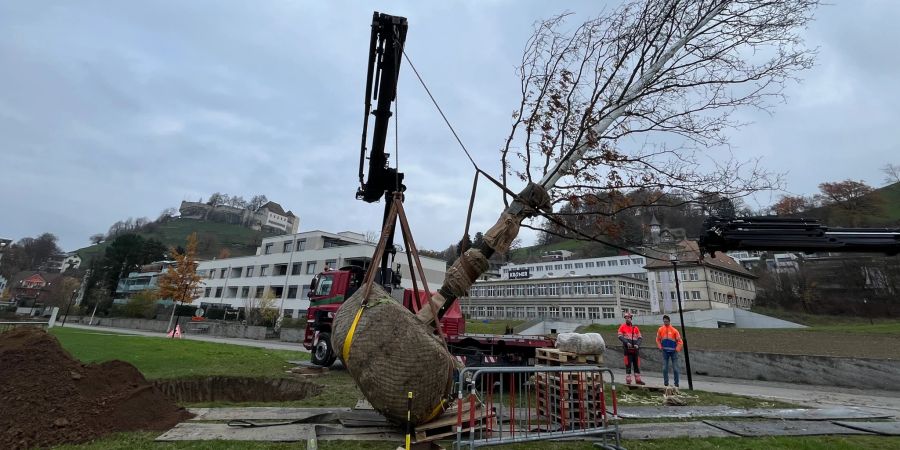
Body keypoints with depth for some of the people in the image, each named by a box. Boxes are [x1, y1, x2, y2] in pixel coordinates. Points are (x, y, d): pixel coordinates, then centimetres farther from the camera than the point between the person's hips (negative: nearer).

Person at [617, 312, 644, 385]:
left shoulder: (635, 328, 8)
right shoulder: (622, 327, 3)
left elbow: (640, 338, 6)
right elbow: (620, 336, -4)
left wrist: (637, 344, -11)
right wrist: (627, 342, -18)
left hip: (635, 349, 2)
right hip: (627, 349, -2)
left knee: (637, 364, 8)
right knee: (628, 365, 0)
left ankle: (638, 379, 16)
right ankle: (628, 380, 6)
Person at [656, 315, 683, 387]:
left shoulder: (674, 330, -8)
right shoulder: (660, 329, -1)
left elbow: (679, 341, -2)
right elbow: (658, 340, 11)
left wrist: (677, 349, -7)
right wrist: (660, 347, 2)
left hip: (673, 351, -2)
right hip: (665, 351, 2)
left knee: (675, 368, 2)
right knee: (664, 368, 2)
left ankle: (676, 383, 14)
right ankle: (666, 383, 10)